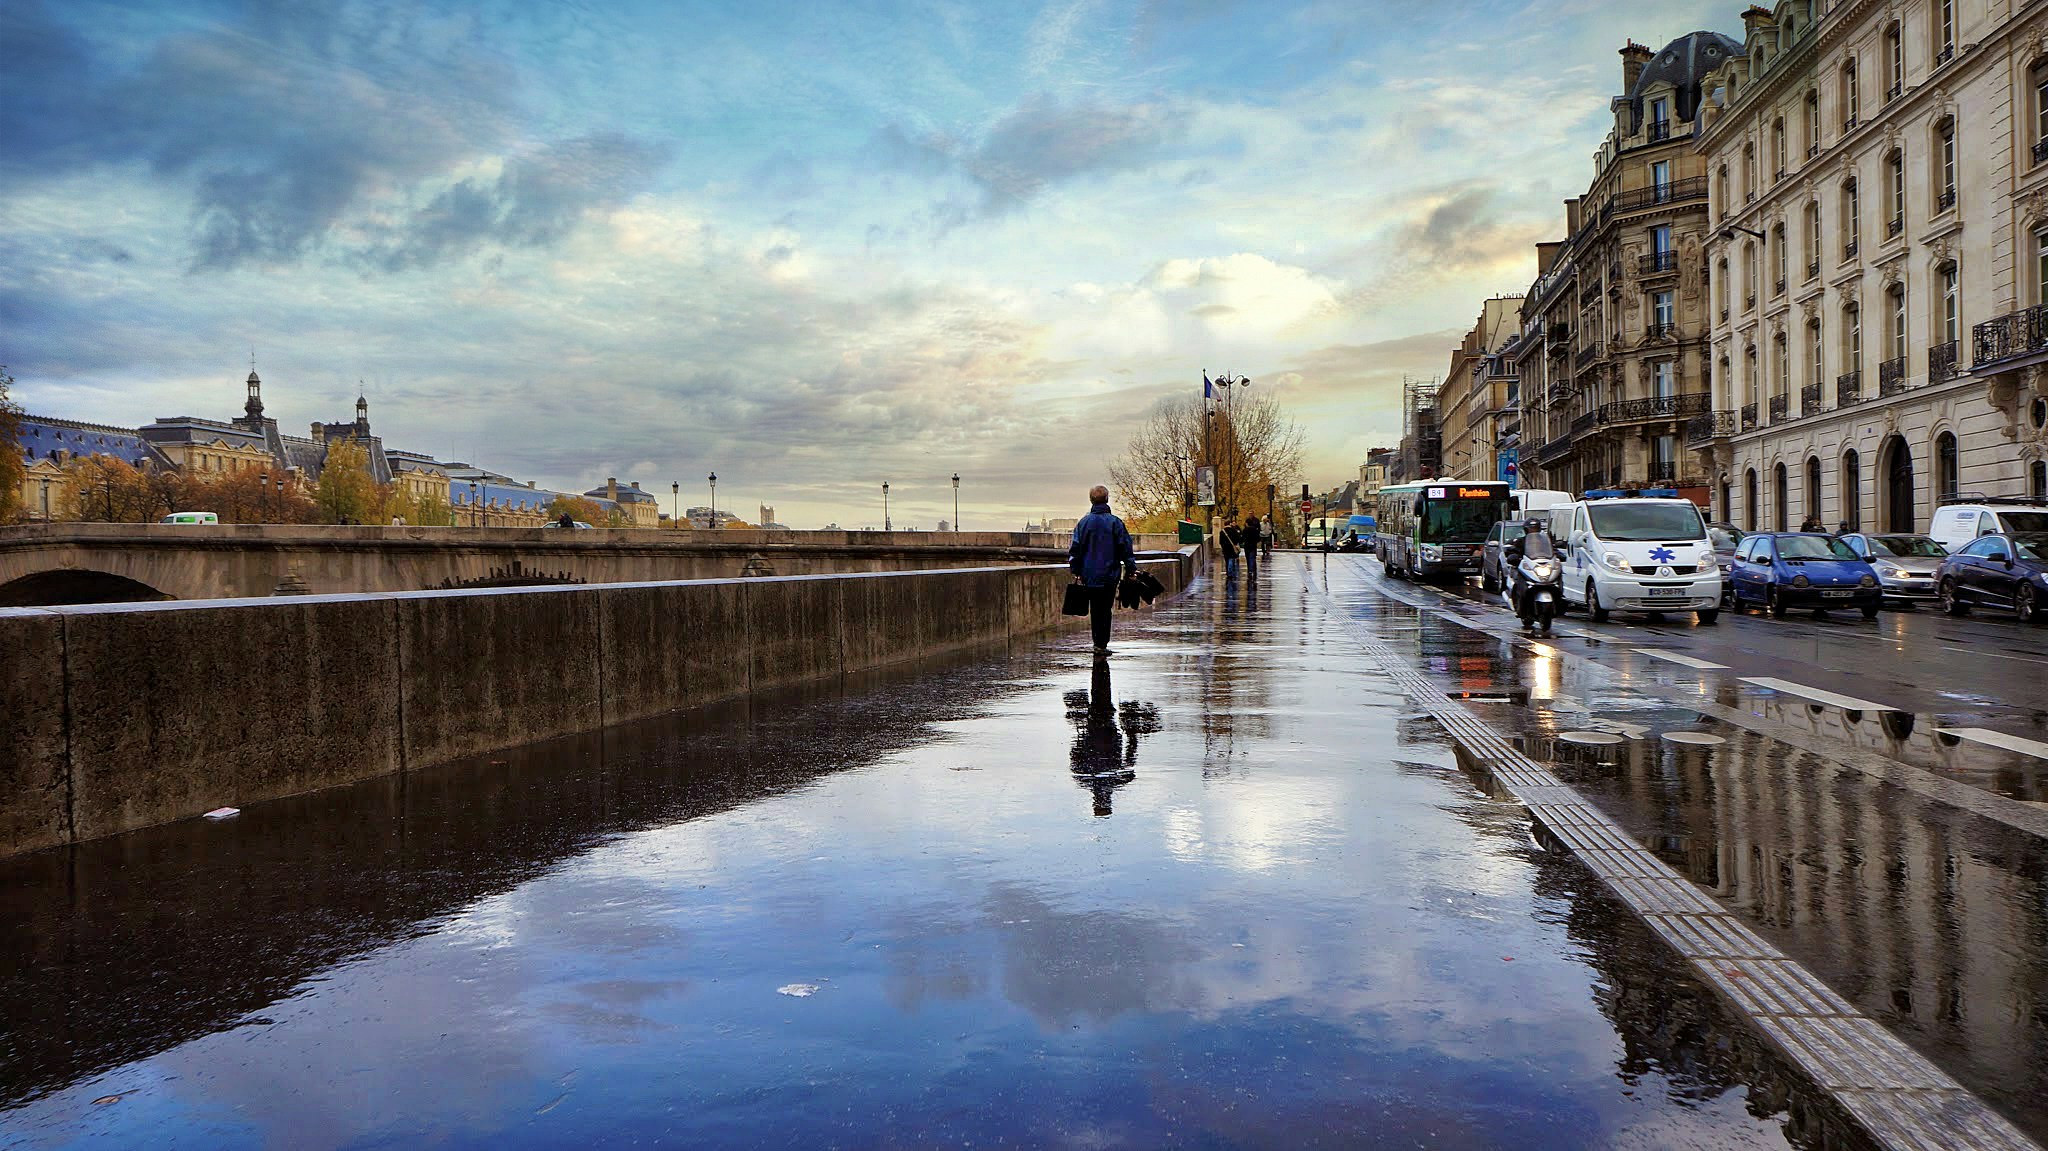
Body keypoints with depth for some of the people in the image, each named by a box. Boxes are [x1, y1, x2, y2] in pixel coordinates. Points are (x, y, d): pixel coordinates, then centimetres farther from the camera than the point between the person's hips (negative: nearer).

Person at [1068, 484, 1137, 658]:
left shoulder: (1084, 522, 0)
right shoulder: (1115, 522, -4)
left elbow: (1074, 549, 1)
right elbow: (1126, 549, -3)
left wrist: (1075, 571, 8)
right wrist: (1131, 570, 4)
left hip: (1089, 575, 2)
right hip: (1109, 574, -2)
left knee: (1095, 609, 14)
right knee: (1105, 609, 2)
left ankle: (1098, 643, 20)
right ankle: (1101, 645, -6)